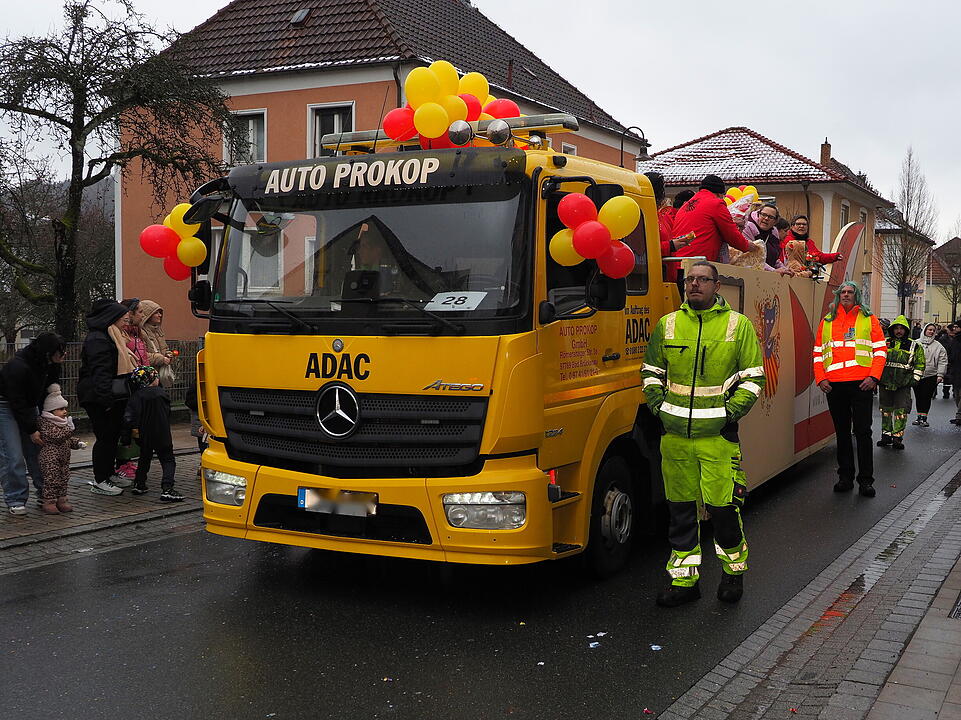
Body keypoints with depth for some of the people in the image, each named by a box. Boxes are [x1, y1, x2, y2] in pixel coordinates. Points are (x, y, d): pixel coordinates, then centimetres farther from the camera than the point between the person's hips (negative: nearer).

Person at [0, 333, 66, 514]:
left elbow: (50, 388, 4)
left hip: (29, 406, 7)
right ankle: (15, 500, -5)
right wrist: (31, 430, -21)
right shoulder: (17, 367, -31)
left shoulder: (50, 365, -8)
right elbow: (17, 403, -25)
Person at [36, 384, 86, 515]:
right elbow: (56, 436, -25)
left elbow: (69, 439, 25)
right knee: (51, 479, -6)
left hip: (64, 458, 9)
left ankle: (61, 500, 19)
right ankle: (48, 502, -1)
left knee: (63, 479, 11)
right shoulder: (46, 423, -13)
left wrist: (78, 443, 9)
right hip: (50, 458, -9)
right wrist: (69, 428, -29)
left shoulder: (63, 422, 17)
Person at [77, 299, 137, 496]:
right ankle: (99, 481, 4)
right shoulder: (98, 340, -17)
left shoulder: (112, 337, 17)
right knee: (105, 437, -5)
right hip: (99, 399, -10)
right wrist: (106, 398, -31)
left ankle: (108, 474, 27)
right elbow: (100, 372, -25)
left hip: (114, 397, 10)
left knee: (113, 436, 15)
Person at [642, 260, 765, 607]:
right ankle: (684, 579, 18)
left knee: (723, 506, -1)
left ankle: (734, 569, 23)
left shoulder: (739, 325, 1)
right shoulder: (666, 325, 8)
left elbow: (753, 377, 3)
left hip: (718, 436, -3)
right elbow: (651, 371, 18)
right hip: (675, 435, 3)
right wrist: (657, 405, 4)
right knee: (681, 509, 8)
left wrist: (731, 411, -7)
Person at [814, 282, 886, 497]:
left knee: (863, 431, -2)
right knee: (842, 432, 9)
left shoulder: (869, 319, 6)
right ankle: (845, 477, 17)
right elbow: (818, 353, 13)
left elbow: (880, 350, 2)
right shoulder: (827, 321, 13)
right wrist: (820, 378, 1)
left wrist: (873, 376, -10)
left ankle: (866, 480, 3)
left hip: (861, 383, -3)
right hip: (834, 384, 3)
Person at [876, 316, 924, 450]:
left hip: (903, 385, -2)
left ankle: (897, 437, -1)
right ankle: (886, 435, 19)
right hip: (885, 383, 2)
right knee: (885, 410, 8)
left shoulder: (914, 346, 5)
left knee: (901, 411, -7)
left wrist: (915, 379, 2)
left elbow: (920, 364, 11)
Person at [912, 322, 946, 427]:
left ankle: (924, 417, 5)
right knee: (918, 397, 8)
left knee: (927, 397, -2)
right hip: (916, 375, 1)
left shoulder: (938, 346, 4)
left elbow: (942, 361, 2)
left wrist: (940, 374, -6)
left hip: (930, 376, -1)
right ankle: (919, 417, 17)